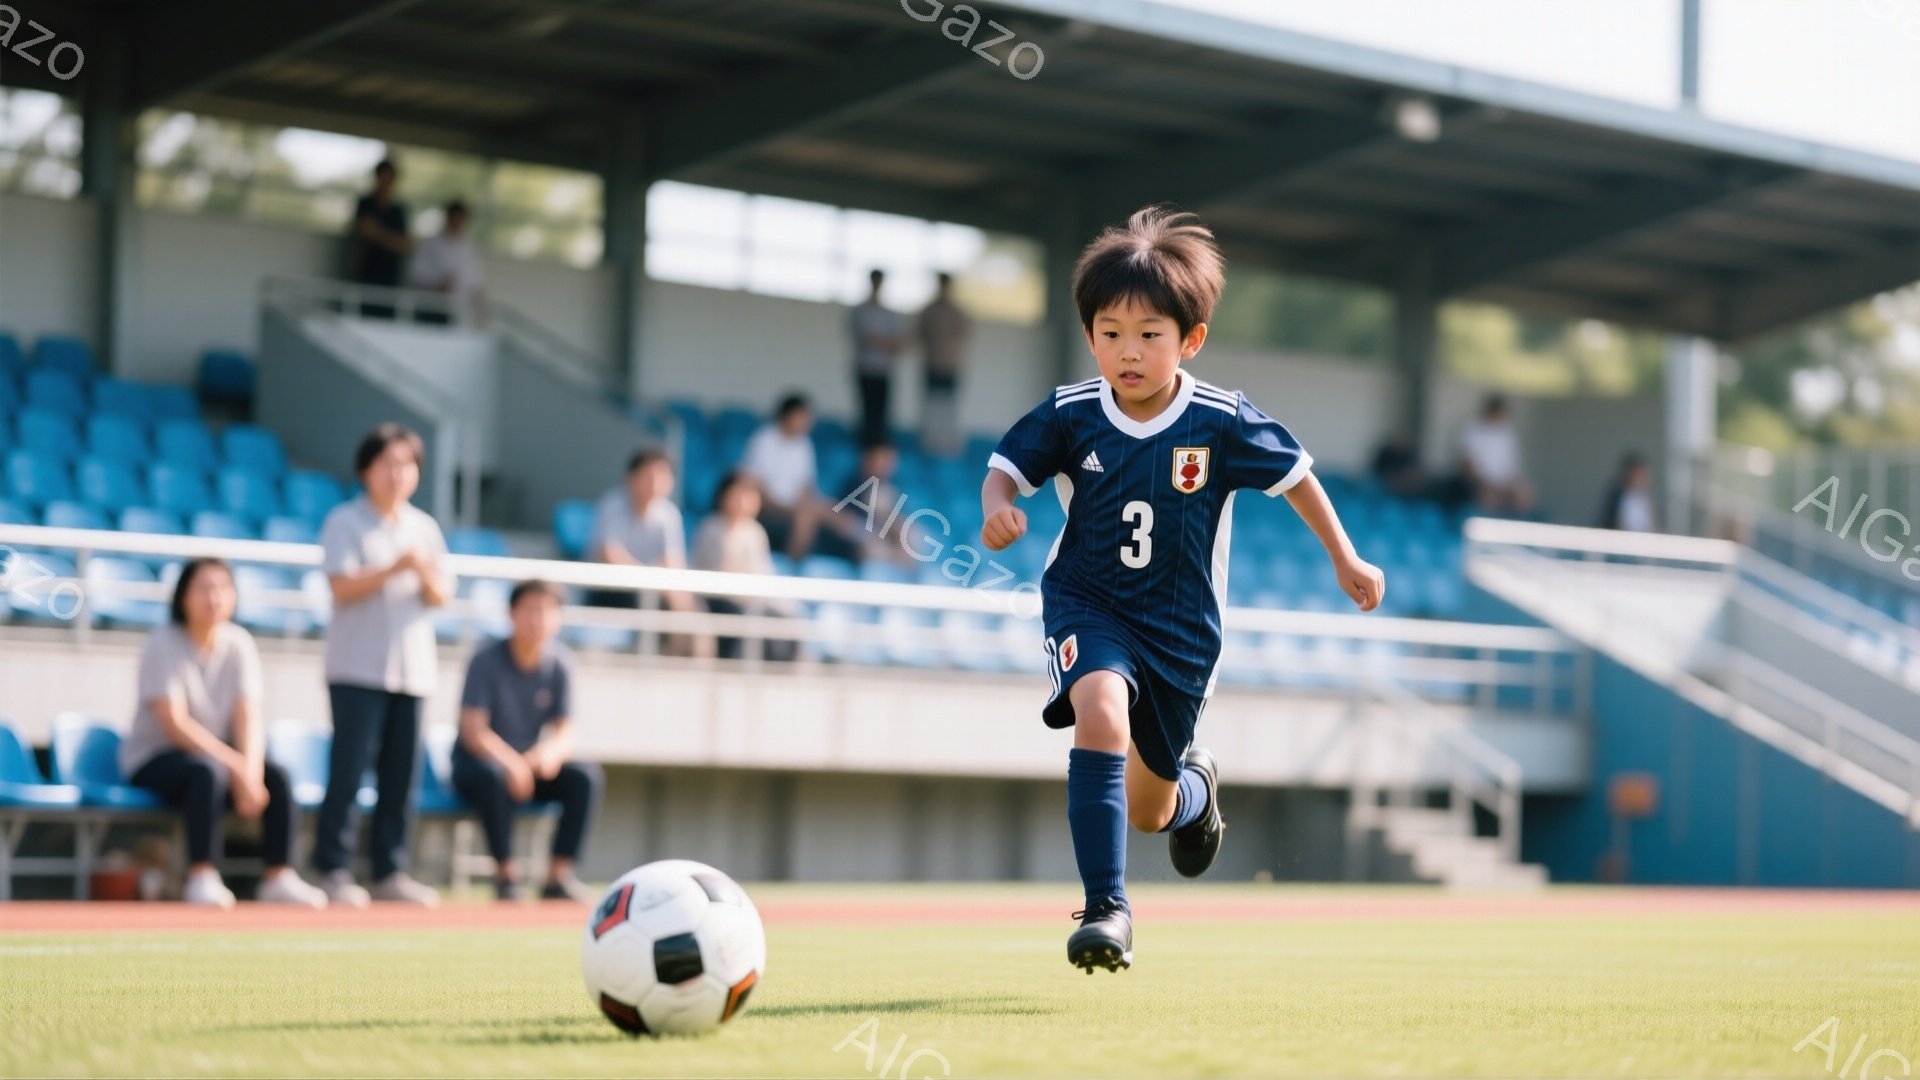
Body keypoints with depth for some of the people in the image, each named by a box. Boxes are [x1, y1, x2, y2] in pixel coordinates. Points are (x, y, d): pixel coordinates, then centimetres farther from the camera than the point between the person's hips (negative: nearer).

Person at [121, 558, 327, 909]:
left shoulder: (239, 645, 0)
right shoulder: (163, 645, -15)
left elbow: (249, 717, -9)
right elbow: (174, 723, -22)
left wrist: (250, 773, -26)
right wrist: (235, 766, -28)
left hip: (218, 755, 5)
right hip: (153, 760, -5)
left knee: (276, 777, -20)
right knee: (206, 773, -36)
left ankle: (279, 877, -22)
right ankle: (202, 878, -38)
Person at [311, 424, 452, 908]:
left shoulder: (425, 527, 15)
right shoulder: (344, 522, 0)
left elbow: (440, 596, 11)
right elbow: (343, 586, -10)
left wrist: (427, 575, -11)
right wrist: (395, 568, -21)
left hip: (411, 667, 5)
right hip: (358, 664, -5)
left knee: (402, 773, 4)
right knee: (350, 768, -9)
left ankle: (390, 872, 9)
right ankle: (333, 870, -5)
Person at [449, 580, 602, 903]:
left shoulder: (560, 664, -3)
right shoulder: (486, 662, -14)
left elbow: (565, 731, -5)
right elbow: (473, 730, -21)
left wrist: (551, 752, -30)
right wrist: (510, 762, -39)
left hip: (532, 762, 4)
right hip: (476, 763, -4)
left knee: (587, 776, -21)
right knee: (491, 774, -38)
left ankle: (559, 874, -21)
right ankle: (506, 873, -28)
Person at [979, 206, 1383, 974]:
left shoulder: (1222, 422, -14)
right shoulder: (1069, 414, -12)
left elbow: (1294, 476, 0)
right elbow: (1006, 467, -2)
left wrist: (1345, 561, 7)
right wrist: (997, 507, -25)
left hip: (1180, 625, 1)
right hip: (1088, 604, -1)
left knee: (1149, 811, 12)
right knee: (1101, 712, -34)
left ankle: (1194, 785, 53)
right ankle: (1106, 907, -27)